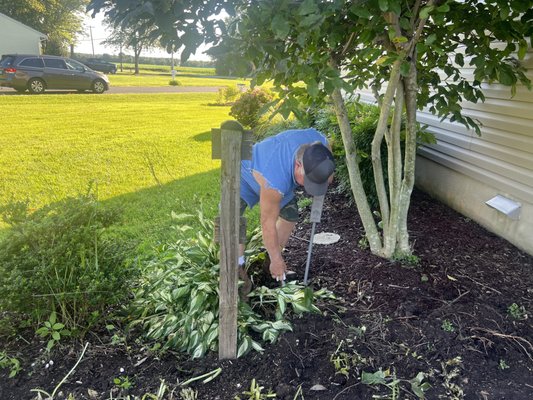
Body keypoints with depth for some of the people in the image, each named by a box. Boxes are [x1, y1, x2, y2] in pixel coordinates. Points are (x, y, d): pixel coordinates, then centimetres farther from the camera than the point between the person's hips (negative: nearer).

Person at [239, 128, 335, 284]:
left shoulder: (320, 143, -30)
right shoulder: (275, 180, -46)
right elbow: (268, 223, -32)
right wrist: (276, 260, -23)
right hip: (247, 172, -6)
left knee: (290, 215, 2)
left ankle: (269, 258, 19)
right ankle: (238, 266, -9)